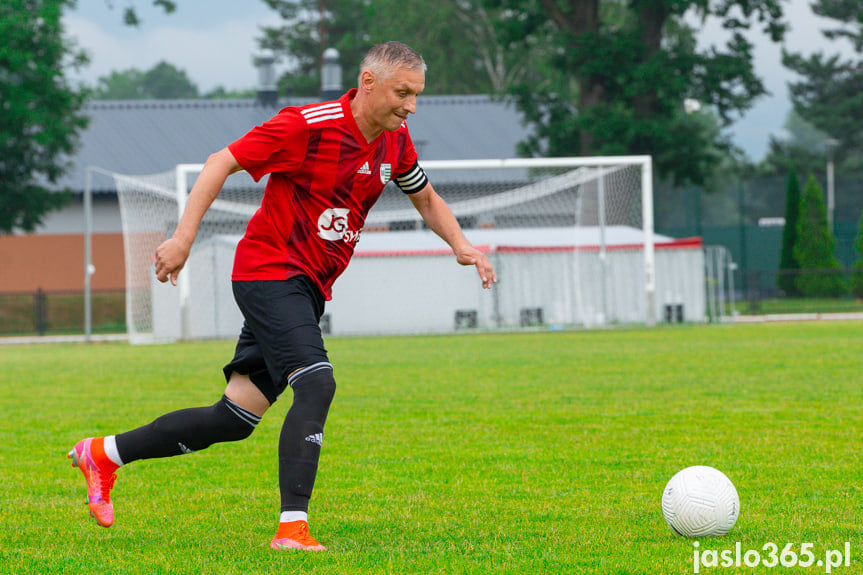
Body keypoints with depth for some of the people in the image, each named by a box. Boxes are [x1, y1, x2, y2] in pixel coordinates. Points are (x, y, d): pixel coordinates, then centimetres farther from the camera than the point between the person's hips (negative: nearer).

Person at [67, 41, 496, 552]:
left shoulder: (395, 141, 6)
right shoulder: (308, 125, -17)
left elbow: (427, 199, 22)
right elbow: (222, 163, -13)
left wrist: (461, 245, 4)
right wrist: (184, 236, -19)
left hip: (308, 288, 8)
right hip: (270, 273, -8)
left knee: (236, 419, 6)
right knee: (317, 384, -25)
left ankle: (105, 453, 20)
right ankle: (293, 525, -26)